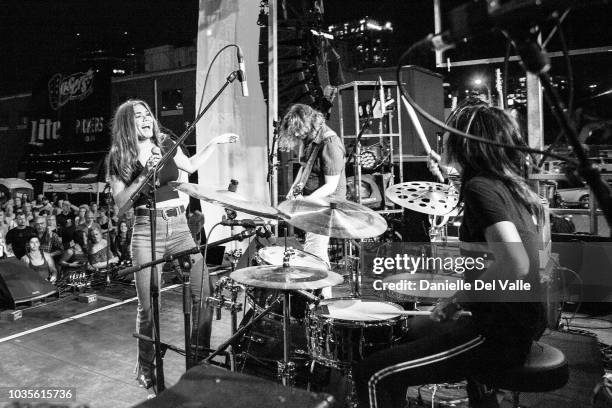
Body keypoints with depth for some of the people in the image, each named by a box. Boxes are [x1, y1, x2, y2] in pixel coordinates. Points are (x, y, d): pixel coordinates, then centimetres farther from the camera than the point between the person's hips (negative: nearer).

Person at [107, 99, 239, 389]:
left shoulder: (165, 143, 8)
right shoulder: (119, 158, 1)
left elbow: (190, 166, 25)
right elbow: (120, 202, -6)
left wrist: (214, 143, 20)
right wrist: (144, 174, -17)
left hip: (179, 226, 3)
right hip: (146, 231, -3)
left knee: (204, 293, -3)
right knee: (148, 305, -3)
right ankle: (145, 368, 21)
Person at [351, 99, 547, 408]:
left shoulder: (480, 188, -19)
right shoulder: (513, 186, 8)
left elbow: (515, 267, -30)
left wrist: (458, 298, -17)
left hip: (501, 335, -10)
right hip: (523, 326, 10)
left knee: (372, 375, -11)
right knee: (415, 328, 32)